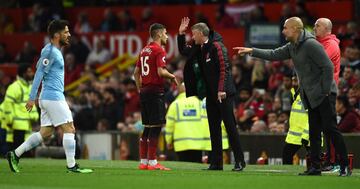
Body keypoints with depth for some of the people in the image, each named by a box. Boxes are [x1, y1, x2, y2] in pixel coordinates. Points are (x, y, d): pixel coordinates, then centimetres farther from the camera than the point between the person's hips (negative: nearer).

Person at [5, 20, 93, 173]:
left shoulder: (55, 51, 18)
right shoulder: (50, 51, -12)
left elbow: (40, 73, 25)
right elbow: (39, 73, -16)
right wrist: (32, 98, -18)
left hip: (47, 97, 10)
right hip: (54, 97, -10)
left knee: (45, 132, 9)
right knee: (69, 129, -7)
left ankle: (15, 154, 9)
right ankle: (71, 165, -6)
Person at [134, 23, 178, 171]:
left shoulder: (144, 50, 16)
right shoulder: (159, 51, -10)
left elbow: (136, 72, 18)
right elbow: (161, 72, -20)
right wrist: (173, 77, -3)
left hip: (144, 91, 9)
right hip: (155, 91, -9)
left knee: (147, 127, 12)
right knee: (155, 127, -6)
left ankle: (143, 162, 13)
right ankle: (152, 162, -7)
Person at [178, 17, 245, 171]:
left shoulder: (216, 46, -11)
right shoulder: (198, 49, 13)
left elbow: (224, 68, -17)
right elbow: (183, 50, 28)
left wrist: (222, 90, -22)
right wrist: (181, 34, 14)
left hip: (223, 94, -9)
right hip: (211, 94, 9)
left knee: (230, 125, -7)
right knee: (214, 128, 8)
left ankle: (239, 161, -4)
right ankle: (216, 162, 11)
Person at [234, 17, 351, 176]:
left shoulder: (311, 44, -16)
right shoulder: (292, 47, 12)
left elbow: (328, 67, -18)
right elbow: (274, 55, 20)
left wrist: (325, 90, -18)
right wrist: (252, 51, 13)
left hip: (324, 95, -9)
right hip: (311, 97, 9)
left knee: (330, 129, -10)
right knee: (314, 132, 9)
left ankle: (345, 167, -8)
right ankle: (315, 167, 12)